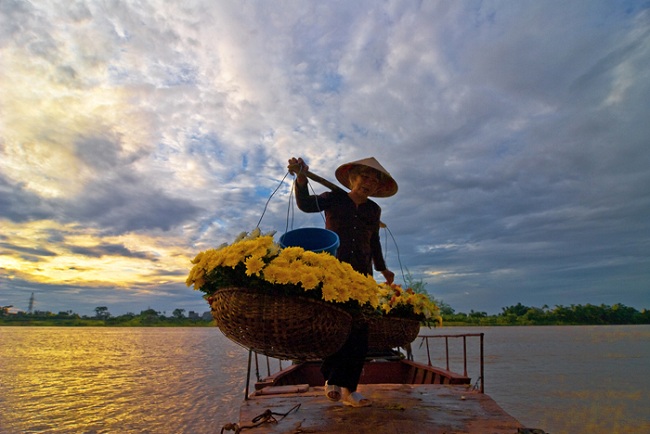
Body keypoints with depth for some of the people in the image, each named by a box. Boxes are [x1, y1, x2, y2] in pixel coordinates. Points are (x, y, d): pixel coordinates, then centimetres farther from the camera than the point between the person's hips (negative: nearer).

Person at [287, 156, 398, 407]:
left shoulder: (373, 210, 15)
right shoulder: (335, 198, 3)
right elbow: (306, 205, -14)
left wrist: (382, 268, 33)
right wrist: (302, 178, -32)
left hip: (361, 275, 4)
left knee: (359, 330, -1)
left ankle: (348, 388, 9)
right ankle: (332, 379, 5)